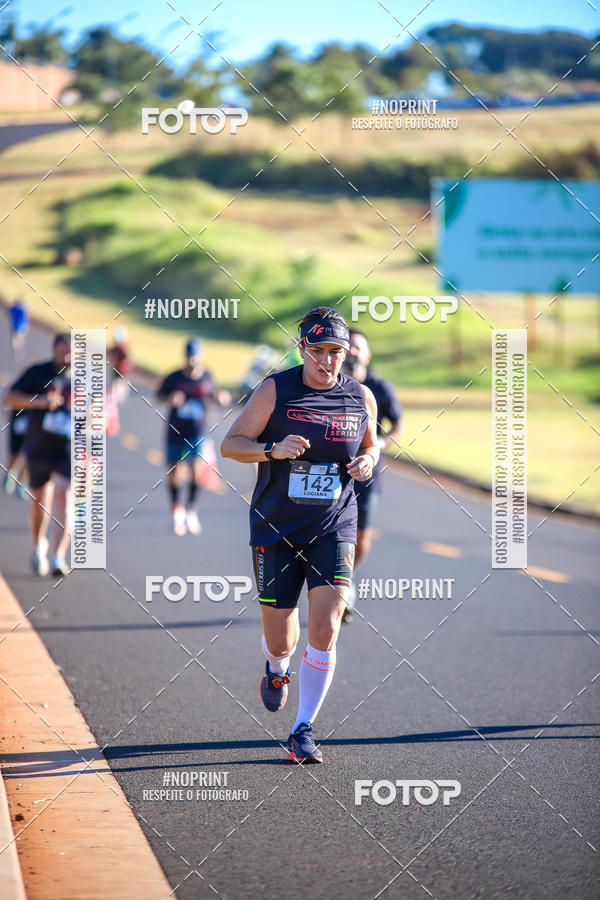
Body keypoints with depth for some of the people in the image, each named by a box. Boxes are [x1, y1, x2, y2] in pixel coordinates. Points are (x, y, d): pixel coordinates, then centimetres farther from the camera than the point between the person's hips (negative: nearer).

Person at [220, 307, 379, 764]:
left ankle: (303, 731, -3)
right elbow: (231, 444, -5)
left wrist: (368, 460, -3)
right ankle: (278, 669, 45)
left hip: (333, 529, 1)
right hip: (276, 529, -1)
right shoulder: (276, 390, -6)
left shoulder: (361, 397, 2)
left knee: (325, 631, -14)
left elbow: (371, 443, 20)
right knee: (280, 639, 6)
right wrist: (273, 449, -23)